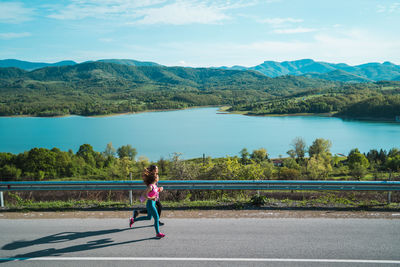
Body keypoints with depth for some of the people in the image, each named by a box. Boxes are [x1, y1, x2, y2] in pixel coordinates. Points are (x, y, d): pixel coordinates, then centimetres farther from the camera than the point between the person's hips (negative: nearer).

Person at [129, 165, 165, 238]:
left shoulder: (155, 185, 6)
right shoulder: (150, 186, -21)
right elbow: (144, 195, -22)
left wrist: (159, 189, 8)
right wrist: (151, 198, -26)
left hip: (153, 203, 10)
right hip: (150, 204, -10)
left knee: (149, 217, 23)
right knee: (157, 218, 0)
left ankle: (133, 220, 31)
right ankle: (158, 233, 14)